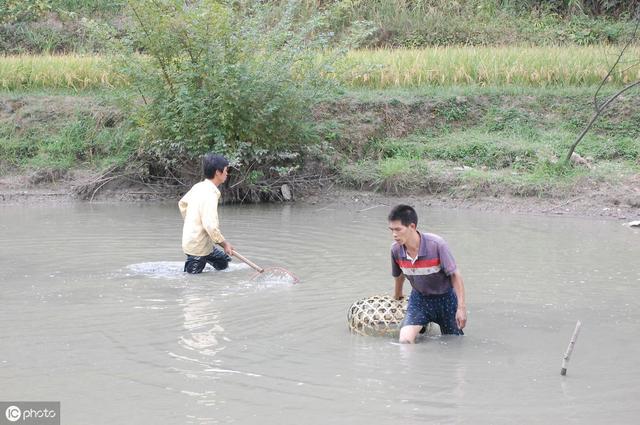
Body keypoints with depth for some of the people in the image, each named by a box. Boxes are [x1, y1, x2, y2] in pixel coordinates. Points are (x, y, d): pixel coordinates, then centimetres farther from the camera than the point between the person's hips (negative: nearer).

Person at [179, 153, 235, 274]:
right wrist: (224, 243, -17)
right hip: (198, 247, -9)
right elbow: (210, 226, -30)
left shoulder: (198, 187, 3)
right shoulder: (210, 195, -25)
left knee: (223, 262, 19)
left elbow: (182, 203, 19)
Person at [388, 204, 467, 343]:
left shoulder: (436, 244, -27)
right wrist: (397, 296, 25)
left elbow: (455, 275, -18)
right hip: (419, 298, 2)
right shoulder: (396, 249, -14)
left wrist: (461, 307, -17)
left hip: (445, 297, -2)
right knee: (405, 341, -18)